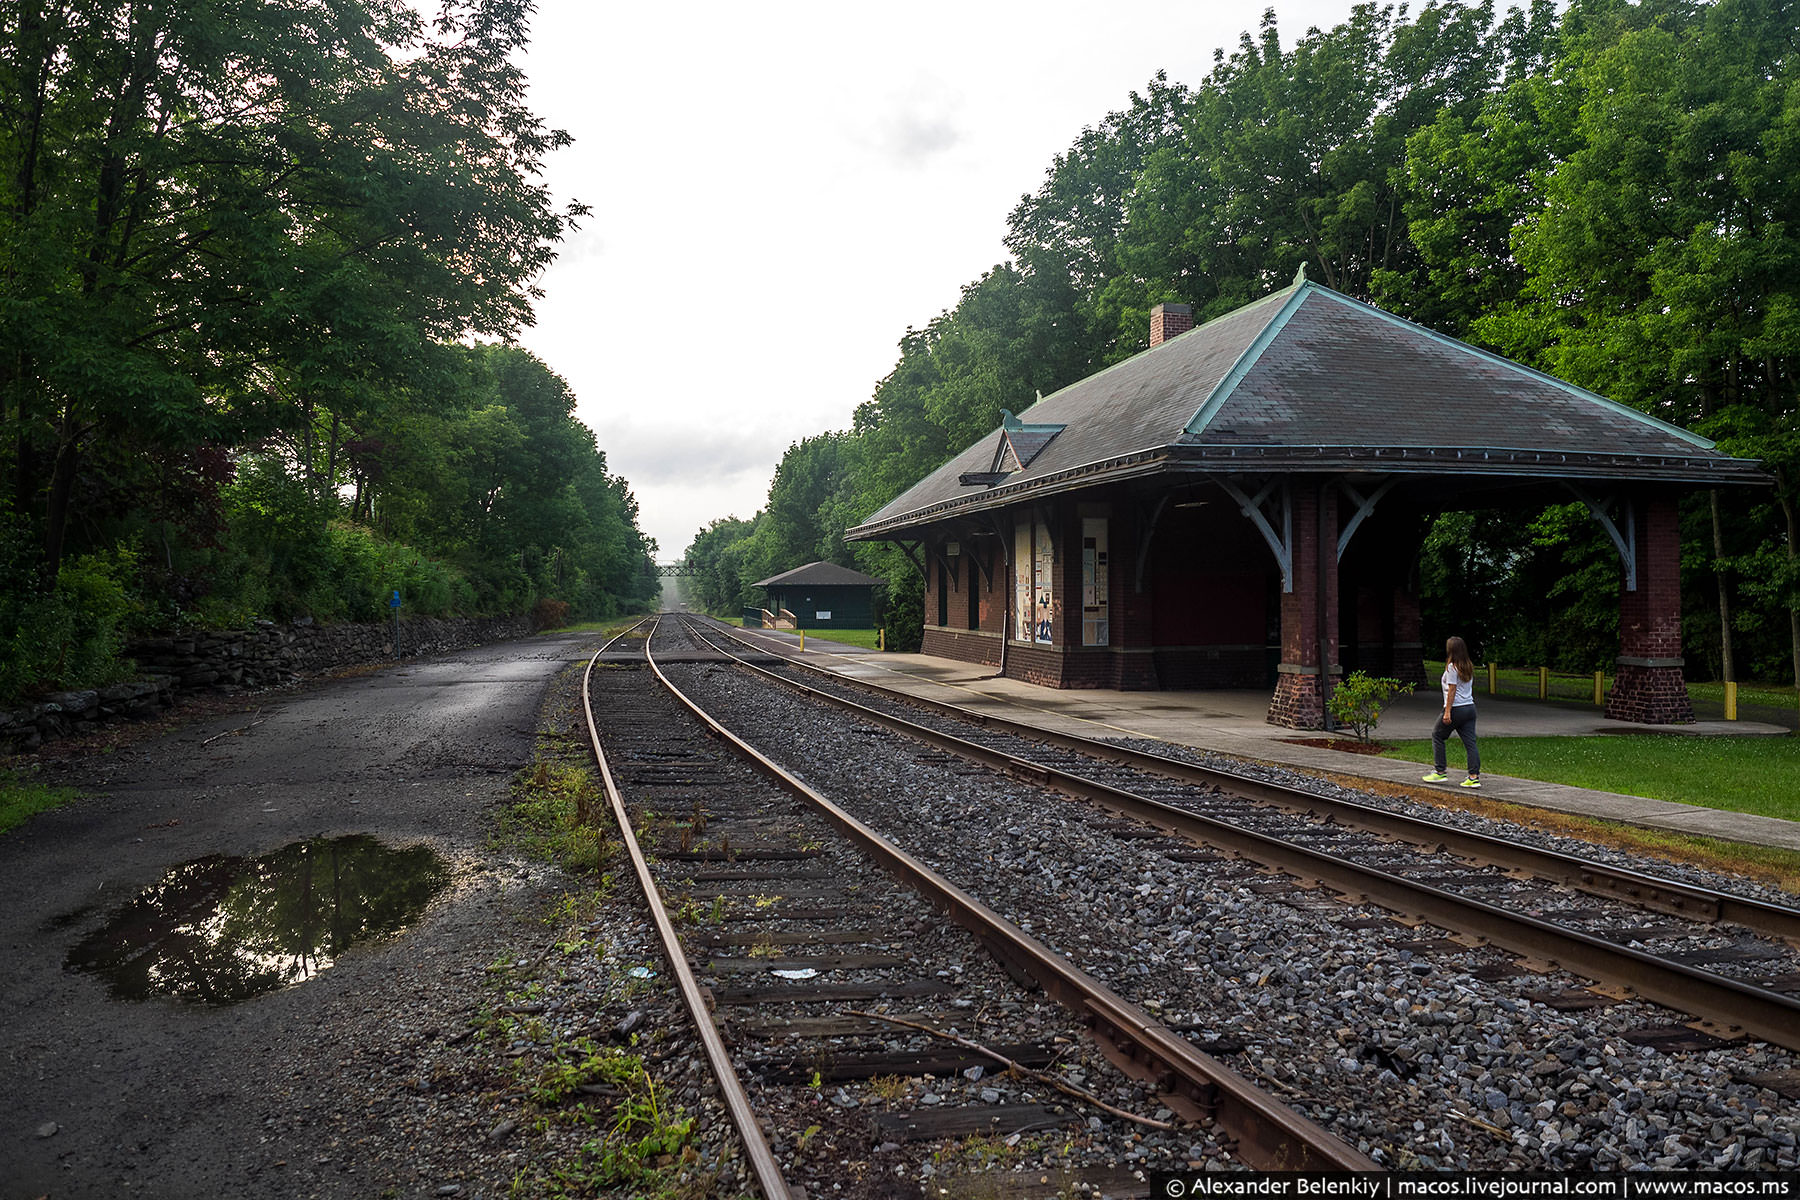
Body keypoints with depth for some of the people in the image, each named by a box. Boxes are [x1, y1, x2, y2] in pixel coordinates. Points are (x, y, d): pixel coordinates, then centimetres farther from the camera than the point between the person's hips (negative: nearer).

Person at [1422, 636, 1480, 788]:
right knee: (1470, 741, 3)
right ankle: (1474, 777, -3)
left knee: (1437, 735, 9)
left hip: (1456, 708, -7)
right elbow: (1470, 688, 16)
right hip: (1470, 707, 7)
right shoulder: (1469, 667, 12)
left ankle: (1440, 772, 10)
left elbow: (1452, 690, -15)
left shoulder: (1452, 667, -12)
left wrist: (1447, 712, -15)